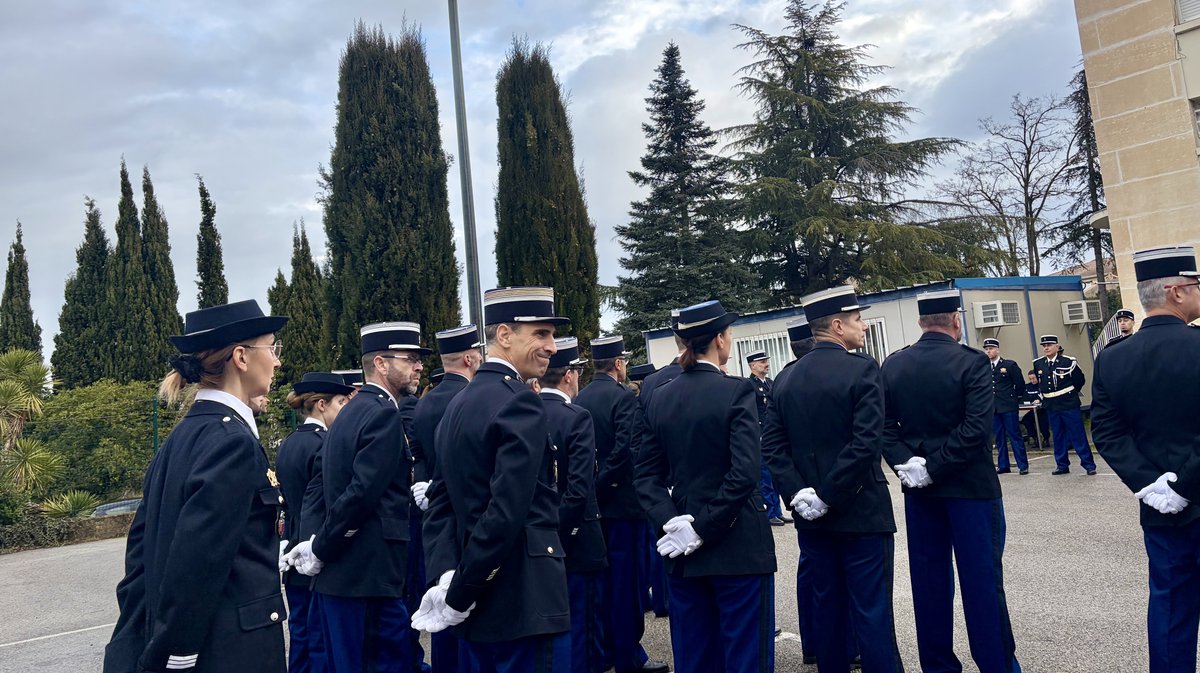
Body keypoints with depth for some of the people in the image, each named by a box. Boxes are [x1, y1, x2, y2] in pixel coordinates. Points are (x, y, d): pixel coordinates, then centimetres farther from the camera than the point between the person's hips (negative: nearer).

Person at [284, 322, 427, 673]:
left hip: (342, 573, 10)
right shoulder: (384, 414, -14)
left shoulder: (353, 410, 16)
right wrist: (319, 550, -13)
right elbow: (362, 493, -21)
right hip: (369, 574, -10)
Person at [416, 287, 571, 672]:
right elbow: (506, 513, -23)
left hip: (478, 606, 9)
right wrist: (457, 595, -15)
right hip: (526, 605, -9)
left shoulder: (458, 404, 12)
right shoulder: (520, 402, -16)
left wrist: (445, 579, -3)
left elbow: (440, 502, 7)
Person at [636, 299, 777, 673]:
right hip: (736, 545, -5)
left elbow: (647, 475, 2)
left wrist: (672, 522, -7)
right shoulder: (736, 391, -10)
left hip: (684, 551, 5)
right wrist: (705, 528, -15)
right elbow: (744, 473, -19)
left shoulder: (660, 398, 5)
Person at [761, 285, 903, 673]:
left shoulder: (786, 379, 6)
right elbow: (866, 444, -20)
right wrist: (831, 495, -15)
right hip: (861, 511, -5)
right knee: (872, 613, 1)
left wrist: (798, 492, -5)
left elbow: (772, 447, 1)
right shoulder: (862, 369, -10)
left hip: (813, 517, 6)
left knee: (828, 609, 15)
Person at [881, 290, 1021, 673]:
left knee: (930, 580, 12)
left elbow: (885, 425, -3)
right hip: (970, 485, -4)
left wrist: (905, 462, -8)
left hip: (919, 489, 4)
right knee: (982, 580, 5)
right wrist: (936, 467, -16)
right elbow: (977, 429, -20)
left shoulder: (892, 365, 1)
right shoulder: (974, 363, -12)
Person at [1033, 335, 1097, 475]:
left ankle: (1089, 465, 4)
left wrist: (1070, 393, 9)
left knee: (1078, 436, -2)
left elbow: (1079, 380, 3)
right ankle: (1062, 465, 17)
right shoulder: (1038, 364, 3)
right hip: (1051, 406, 4)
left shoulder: (1068, 362, -10)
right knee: (1058, 437, 10)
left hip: (1069, 405, -4)